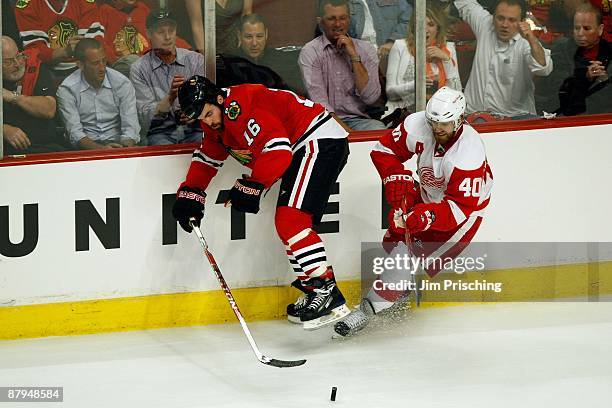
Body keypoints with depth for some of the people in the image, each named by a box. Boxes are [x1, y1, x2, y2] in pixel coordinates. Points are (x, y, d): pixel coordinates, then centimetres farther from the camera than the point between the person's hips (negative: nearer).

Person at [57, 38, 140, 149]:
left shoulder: (122, 83, -1)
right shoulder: (67, 89, -5)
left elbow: (130, 128, -5)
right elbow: (75, 133, -10)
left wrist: (126, 146, -28)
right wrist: (100, 148, -28)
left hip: (116, 142, 2)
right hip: (86, 146, -2)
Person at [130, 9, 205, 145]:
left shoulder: (196, 60, 7)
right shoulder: (138, 69, 2)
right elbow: (145, 117, -6)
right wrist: (171, 97, -22)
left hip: (194, 130, 2)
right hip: (160, 133, -2)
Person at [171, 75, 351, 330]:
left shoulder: (239, 106, -23)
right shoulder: (217, 120, 10)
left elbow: (278, 150, -29)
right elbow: (207, 156, 25)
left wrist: (251, 187, -28)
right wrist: (190, 193, 14)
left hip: (322, 141, -11)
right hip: (300, 151, 11)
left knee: (289, 220, -19)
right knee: (286, 224, 11)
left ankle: (327, 292, -21)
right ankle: (312, 292, 15)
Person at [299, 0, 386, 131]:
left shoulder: (366, 49, 8)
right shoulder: (310, 52, 0)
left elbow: (370, 97, -4)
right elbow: (319, 103, -11)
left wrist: (354, 56, -8)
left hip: (358, 119, 2)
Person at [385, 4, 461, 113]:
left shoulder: (448, 49, 12)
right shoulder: (400, 46, 4)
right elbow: (390, 91, -2)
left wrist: (446, 59, -4)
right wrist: (415, 84, -20)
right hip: (404, 111, -3)